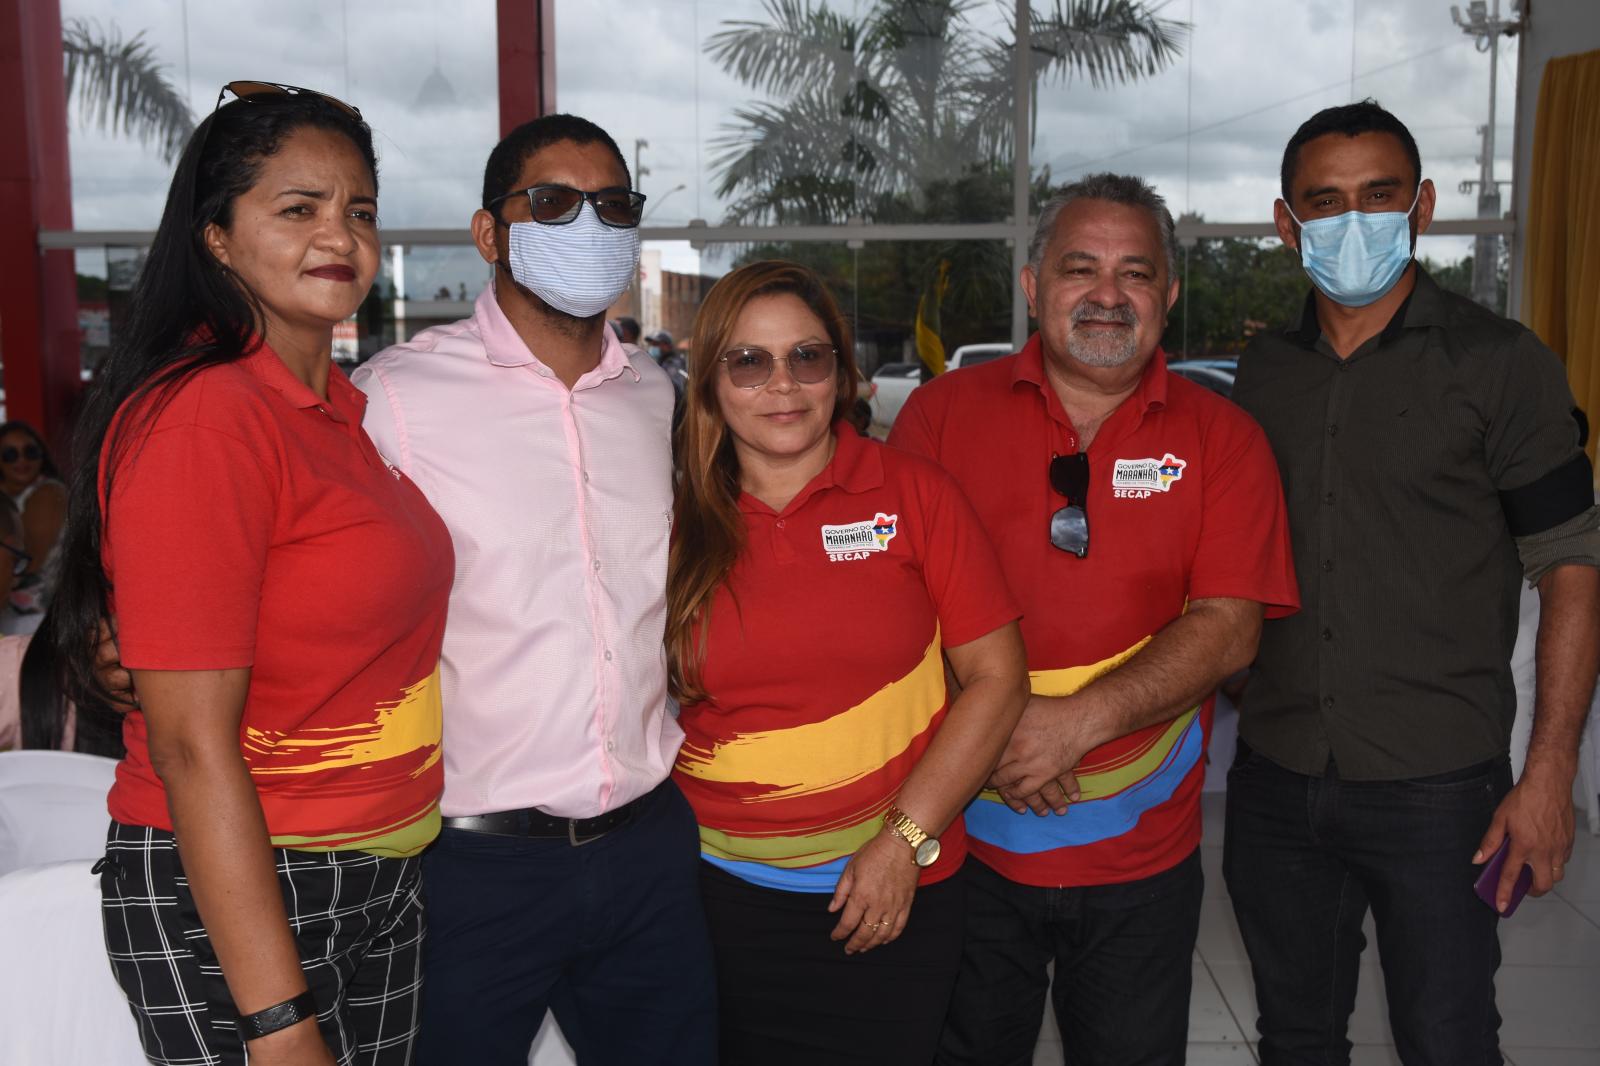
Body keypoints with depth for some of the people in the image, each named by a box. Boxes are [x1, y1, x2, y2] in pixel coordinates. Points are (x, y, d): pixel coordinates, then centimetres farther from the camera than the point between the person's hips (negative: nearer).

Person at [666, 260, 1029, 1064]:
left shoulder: (913, 493, -4)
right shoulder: (678, 523, 0)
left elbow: (995, 675, -4)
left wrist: (906, 840, -9)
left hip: (891, 901, -1)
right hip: (719, 896, 1)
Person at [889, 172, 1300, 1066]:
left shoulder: (1222, 438, 0)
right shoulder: (943, 412, -1)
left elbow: (1229, 626, -9)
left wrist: (1077, 724, -20)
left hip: (1142, 856, 0)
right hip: (965, 835, 0)